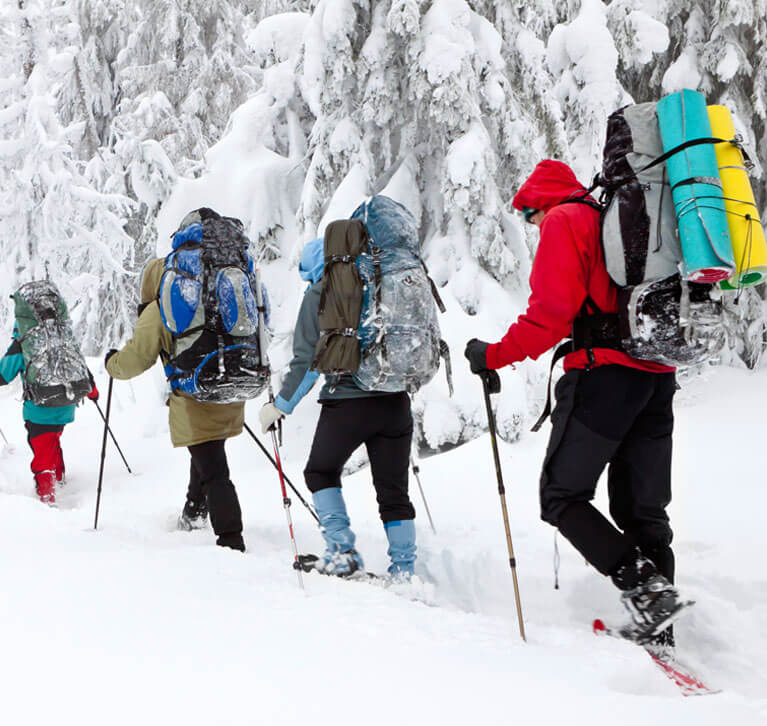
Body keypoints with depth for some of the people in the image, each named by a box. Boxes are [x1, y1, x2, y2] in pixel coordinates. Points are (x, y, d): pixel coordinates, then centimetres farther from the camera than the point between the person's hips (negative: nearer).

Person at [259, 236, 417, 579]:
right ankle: (404, 569, 11)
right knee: (393, 490, 11)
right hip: (395, 402, 5)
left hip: (347, 402, -4)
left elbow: (307, 362, -6)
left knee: (321, 473, 16)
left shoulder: (319, 295, -2)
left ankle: (342, 550, 5)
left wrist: (279, 406, 2)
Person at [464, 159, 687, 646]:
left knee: (562, 496, 0)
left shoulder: (563, 221, 0)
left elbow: (552, 309, -13)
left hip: (605, 372, -8)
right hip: (658, 376, 8)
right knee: (643, 510, 10)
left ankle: (642, 586, -16)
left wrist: (495, 355, -6)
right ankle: (656, 629, 6)